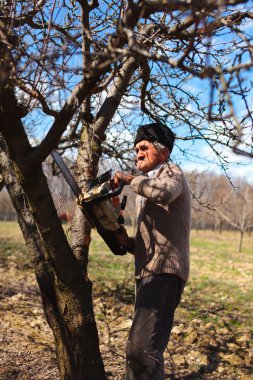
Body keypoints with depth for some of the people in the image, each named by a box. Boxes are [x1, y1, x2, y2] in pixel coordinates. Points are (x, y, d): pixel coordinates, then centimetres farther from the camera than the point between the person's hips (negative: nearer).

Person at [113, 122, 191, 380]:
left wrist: (130, 179, -15)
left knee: (142, 347, -21)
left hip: (163, 272, -10)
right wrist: (129, 243, 6)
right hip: (149, 273, 10)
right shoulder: (147, 193, 25)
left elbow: (164, 192, -29)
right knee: (139, 347, 16)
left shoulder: (170, 172, -1)